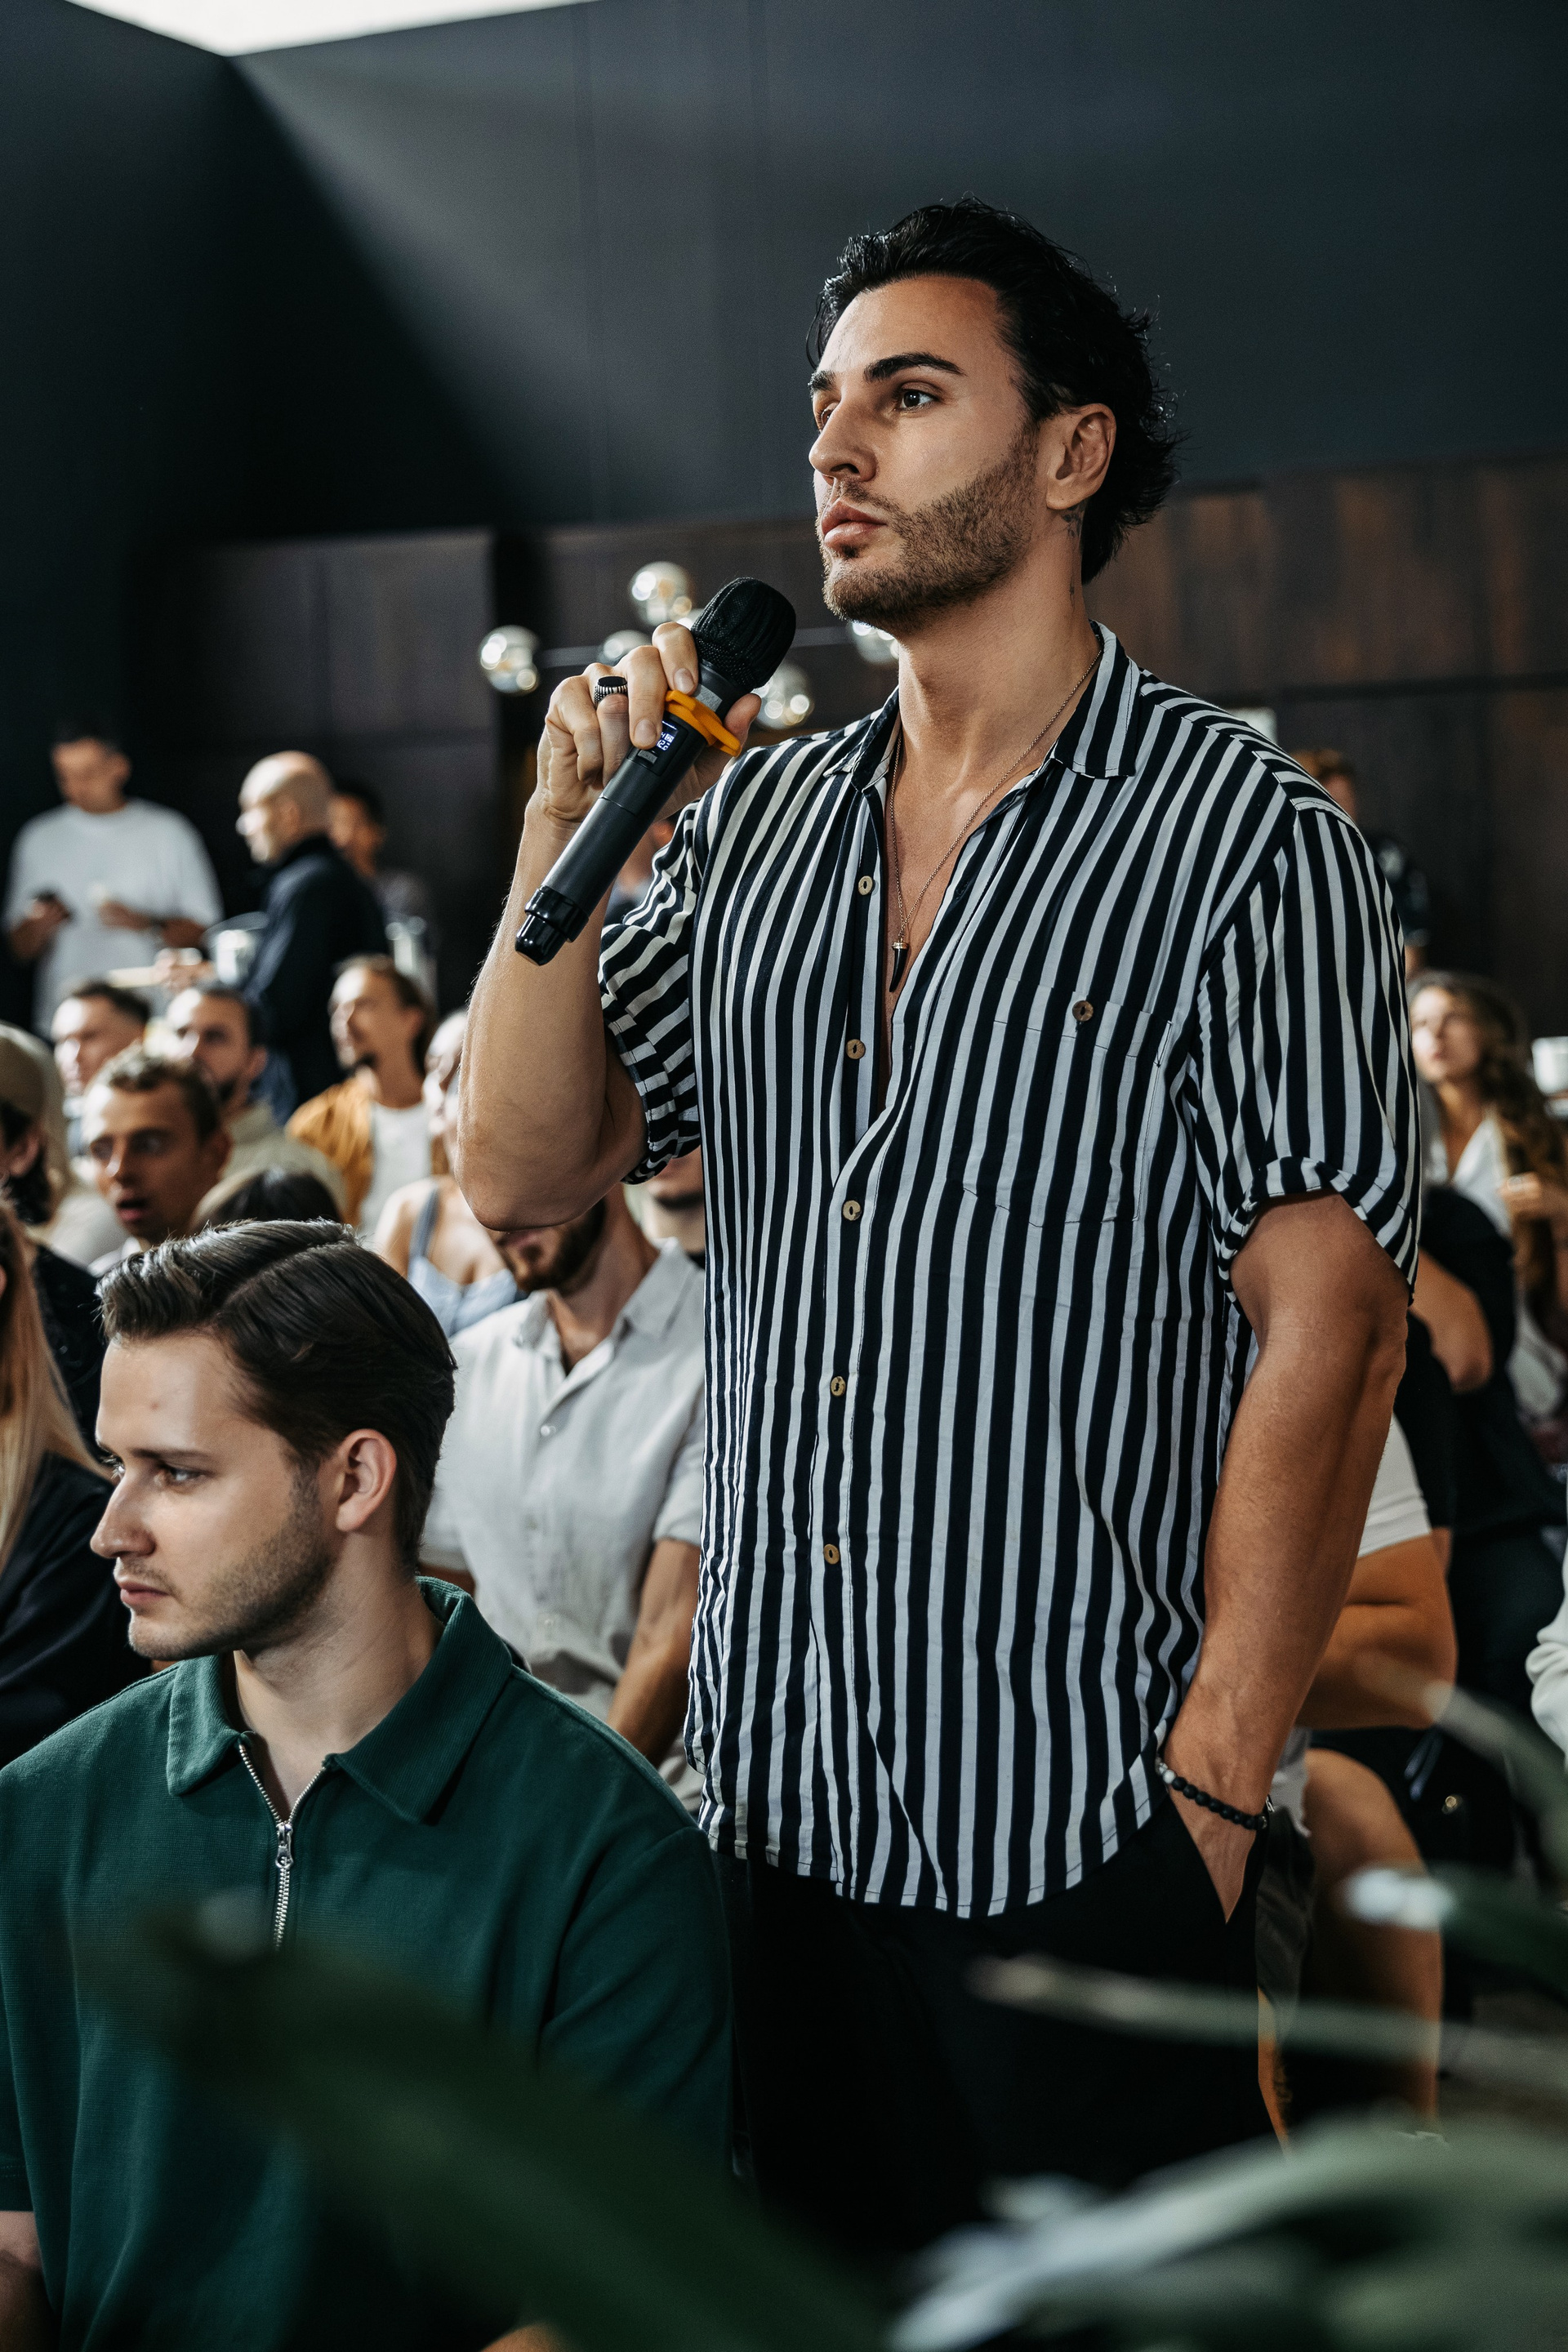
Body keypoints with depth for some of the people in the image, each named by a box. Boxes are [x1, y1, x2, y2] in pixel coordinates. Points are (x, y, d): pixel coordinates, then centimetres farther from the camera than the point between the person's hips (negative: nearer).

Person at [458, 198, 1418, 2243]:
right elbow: (521, 1178, 6)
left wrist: (1212, 1794, -16)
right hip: (772, 1804, 6)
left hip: (1077, 1837, -5)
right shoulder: (752, 821, 9)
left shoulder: (1248, 843, -9)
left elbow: (1330, 1336, -13)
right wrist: (565, 826, -5)